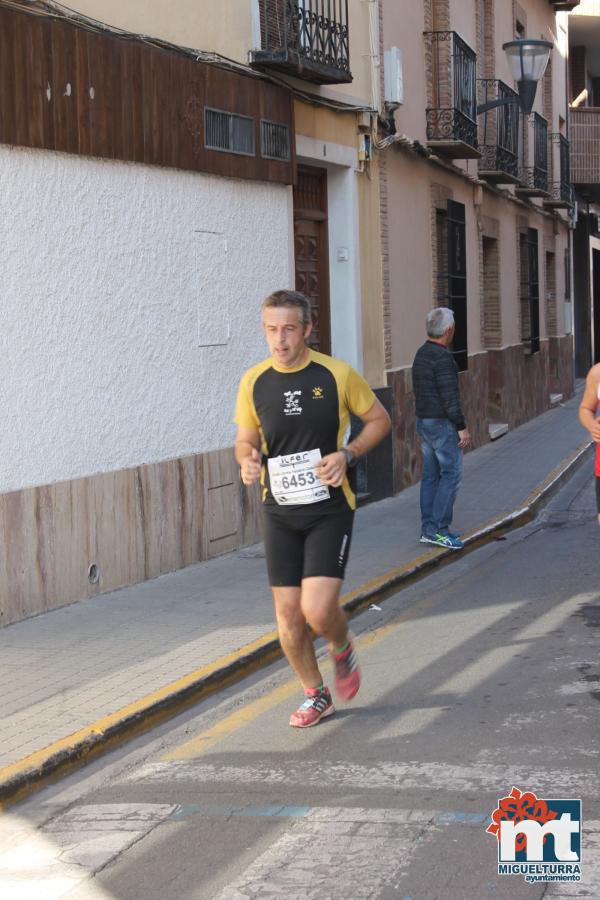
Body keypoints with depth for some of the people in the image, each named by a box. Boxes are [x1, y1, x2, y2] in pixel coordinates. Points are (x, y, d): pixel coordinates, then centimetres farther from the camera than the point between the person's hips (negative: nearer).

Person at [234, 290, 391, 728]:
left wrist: (347, 454, -12)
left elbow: (379, 419, 5)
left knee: (318, 610, -15)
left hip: (330, 509, -3)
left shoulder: (337, 374, -7)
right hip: (280, 512, 3)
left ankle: (343, 648, 21)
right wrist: (247, 459, -11)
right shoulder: (254, 382, 0)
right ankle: (315, 695, 27)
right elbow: (246, 439, 13)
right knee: (288, 614, 4)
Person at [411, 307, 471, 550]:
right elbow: (450, 396, -20)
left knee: (431, 475, 11)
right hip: (442, 423, -9)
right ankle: (439, 528, -10)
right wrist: (462, 427, -16)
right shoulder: (442, 357, -18)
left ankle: (428, 529, 12)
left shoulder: (421, 354, 12)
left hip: (423, 421, 9)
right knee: (451, 473, -6)